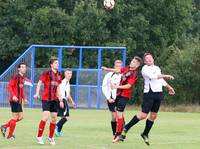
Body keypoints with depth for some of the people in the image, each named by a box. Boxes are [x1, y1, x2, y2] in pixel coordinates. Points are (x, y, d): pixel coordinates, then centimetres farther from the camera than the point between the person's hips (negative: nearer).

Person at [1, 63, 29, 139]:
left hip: (19, 101, 9)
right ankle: (10, 135, 5)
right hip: (14, 100, -9)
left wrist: (24, 98, 14)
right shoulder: (15, 77, -11)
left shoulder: (23, 78, 15)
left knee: (20, 117, 9)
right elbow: (9, 86, -17)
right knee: (15, 117, -5)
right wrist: (13, 96, -29)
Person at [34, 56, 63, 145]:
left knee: (54, 119, 6)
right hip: (46, 98, -6)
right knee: (46, 117, -15)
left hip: (54, 100, 6)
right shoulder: (47, 73, -7)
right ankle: (39, 137, -7)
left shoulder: (59, 75, 11)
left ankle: (51, 137, 20)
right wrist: (37, 93, -18)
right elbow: (39, 83, -5)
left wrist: (60, 100, 17)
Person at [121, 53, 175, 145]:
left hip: (158, 94, 7)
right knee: (143, 114, -11)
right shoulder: (145, 69, -7)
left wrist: (168, 87, 35)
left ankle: (145, 134, 20)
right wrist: (165, 76, -22)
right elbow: (153, 76, -23)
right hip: (149, 93, -7)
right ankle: (126, 128, 3)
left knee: (153, 115, 7)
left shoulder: (157, 68, 18)